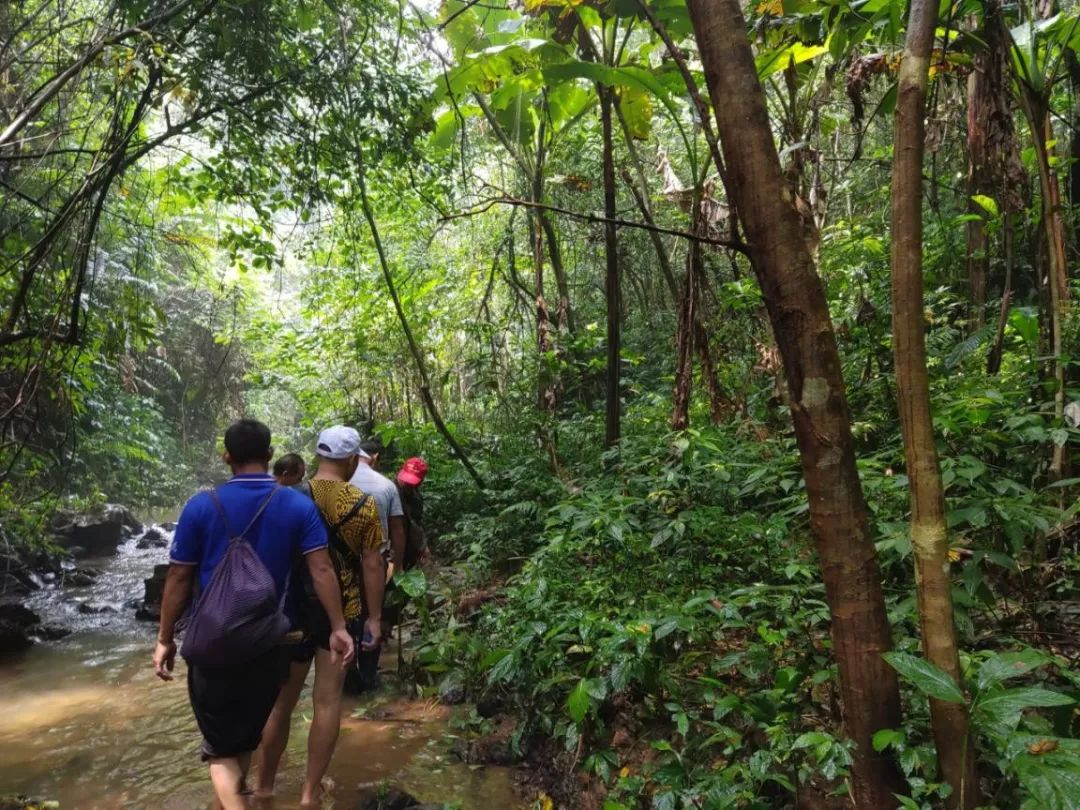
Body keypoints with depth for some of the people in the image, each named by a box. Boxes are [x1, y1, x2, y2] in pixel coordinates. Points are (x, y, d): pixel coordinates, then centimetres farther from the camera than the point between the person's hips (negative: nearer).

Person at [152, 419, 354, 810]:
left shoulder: (201, 506, -7)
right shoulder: (299, 507, -6)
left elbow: (179, 577, -4)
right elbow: (322, 569, -11)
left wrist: (165, 639, 5)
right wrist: (338, 628, -7)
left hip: (212, 643, -2)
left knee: (221, 747, 8)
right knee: (245, 736, 22)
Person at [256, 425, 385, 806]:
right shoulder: (364, 504, -8)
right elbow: (371, 565, -7)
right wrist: (375, 617, 1)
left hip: (293, 608, 2)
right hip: (342, 611, -2)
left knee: (280, 699, 15)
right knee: (327, 701, 9)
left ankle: (264, 787, 29)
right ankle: (310, 793, 17)